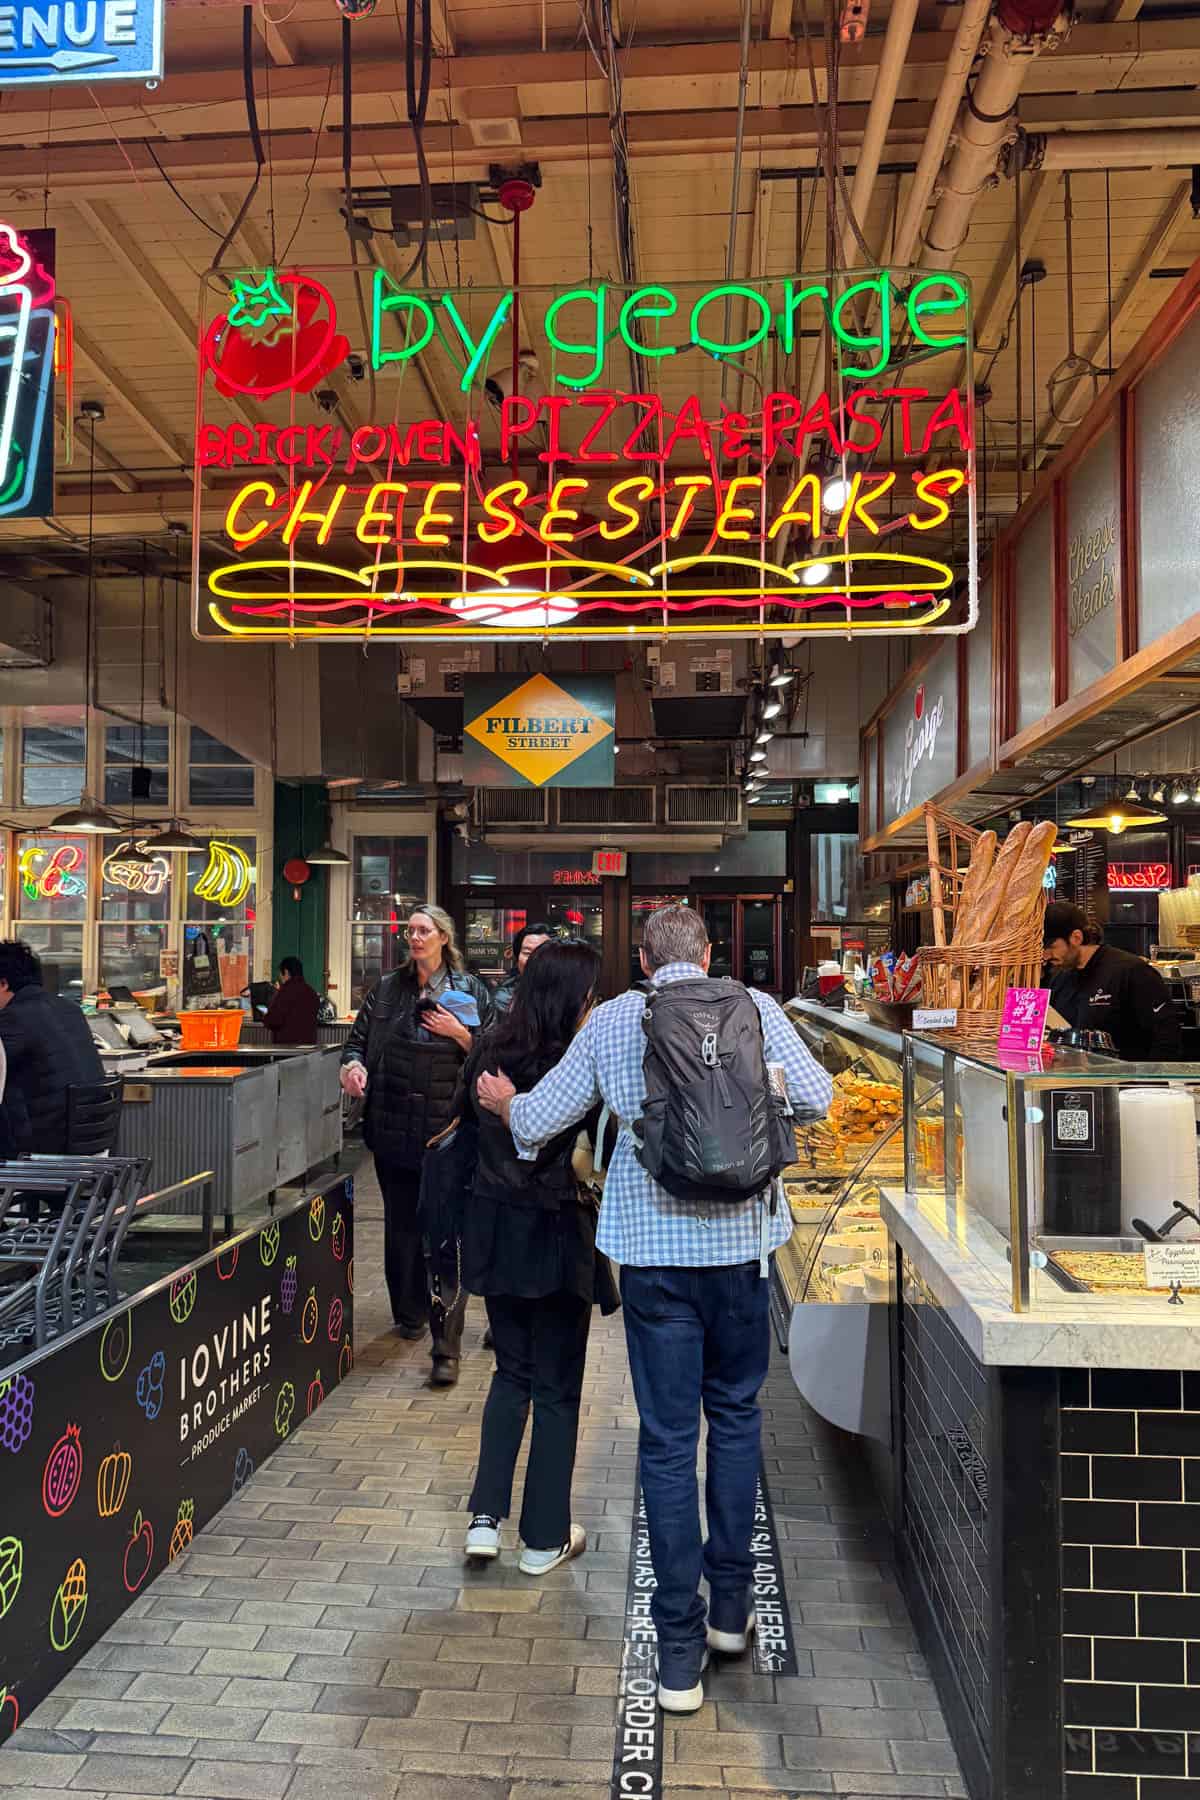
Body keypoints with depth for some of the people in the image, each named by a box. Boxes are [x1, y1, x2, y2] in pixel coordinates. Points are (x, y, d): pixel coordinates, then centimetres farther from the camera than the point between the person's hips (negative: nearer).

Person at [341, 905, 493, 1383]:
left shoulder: (468, 990, 3)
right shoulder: (386, 989, 11)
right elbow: (357, 1038, 12)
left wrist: (460, 1034, -14)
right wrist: (352, 1063, -9)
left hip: (447, 1132, -3)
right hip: (393, 1128, 4)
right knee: (400, 1227, 16)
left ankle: (447, 1347, -2)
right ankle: (409, 1313, 37)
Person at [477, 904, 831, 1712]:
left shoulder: (610, 1021, 2)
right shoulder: (754, 1006, 0)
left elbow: (538, 1120, 6)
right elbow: (816, 1098, -4)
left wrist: (504, 1102, 27)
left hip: (652, 1249, 0)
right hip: (740, 1241, 1)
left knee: (668, 1440, 7)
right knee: (736, 1416, 20)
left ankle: (680, 1650, 15)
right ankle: (731, 1604, 30)